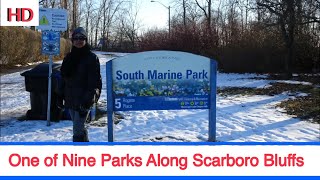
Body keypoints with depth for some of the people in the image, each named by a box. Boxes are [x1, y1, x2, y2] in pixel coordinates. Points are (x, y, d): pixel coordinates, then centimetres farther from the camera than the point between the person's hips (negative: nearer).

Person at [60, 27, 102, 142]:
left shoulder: (92, 58, -7)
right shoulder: (69, 57, 11)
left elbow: (95, 80, -11)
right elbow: (64, 78, 17)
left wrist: (90, 98, -20)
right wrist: (62, 96, 15)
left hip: (83, 100, -7)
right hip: (70, 99, 7)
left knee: (78, 129, -11)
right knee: (79, 127, 17)